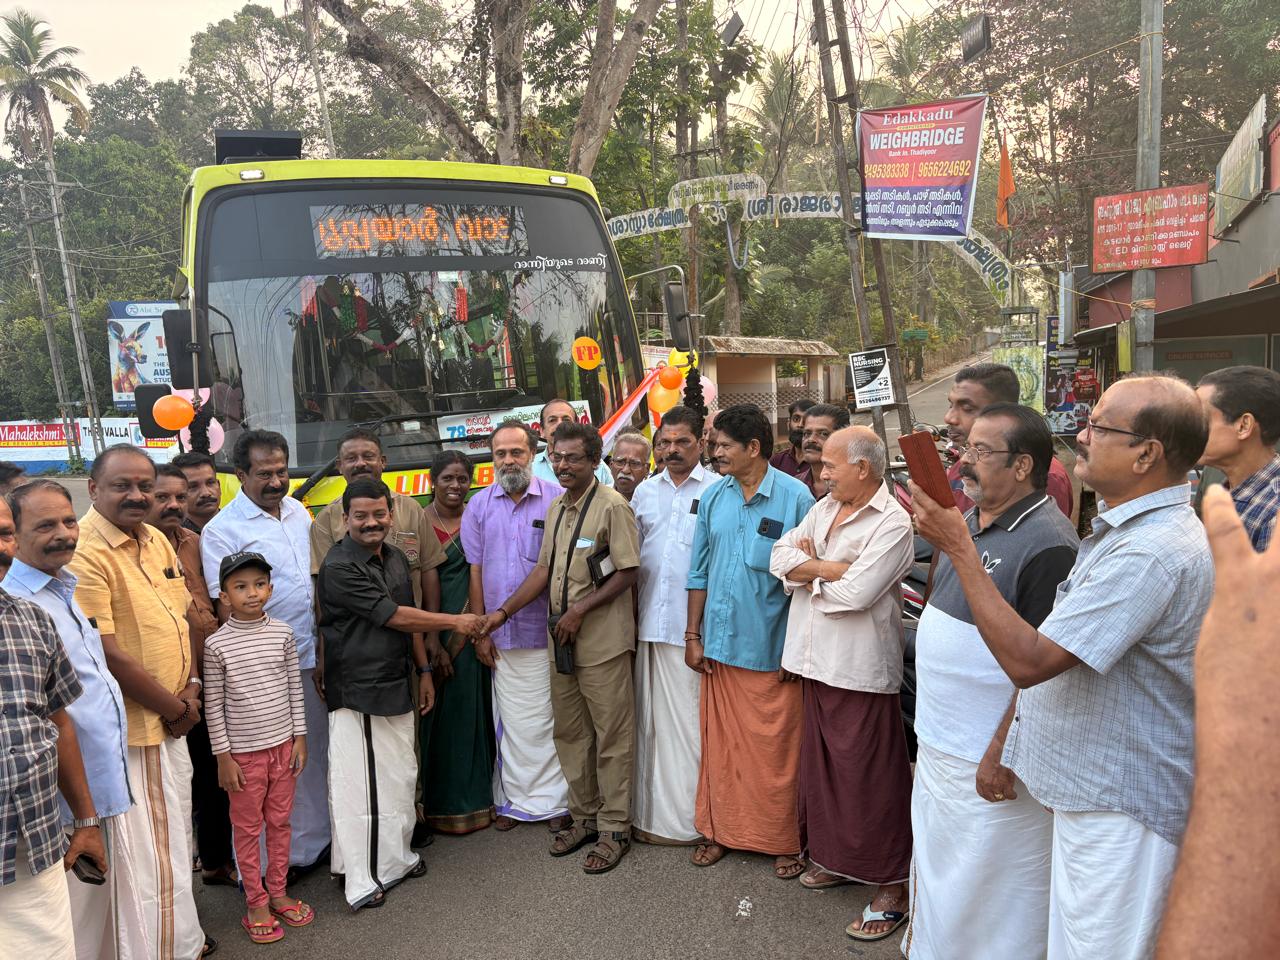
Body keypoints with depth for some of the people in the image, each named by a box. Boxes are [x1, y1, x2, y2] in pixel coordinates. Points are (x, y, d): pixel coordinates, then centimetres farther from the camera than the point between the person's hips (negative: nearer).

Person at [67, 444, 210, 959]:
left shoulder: (157, 541, 7)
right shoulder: (85, 554, -19)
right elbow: (107, 653, -21)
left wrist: (190, 686, 1)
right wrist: (174, 708, -11)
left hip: (171, 720, 8)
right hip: (132, 728, -8)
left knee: (174, 838, 21)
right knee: (150, 851, 3)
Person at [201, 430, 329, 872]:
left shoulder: (299, 512, 7)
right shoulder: (221, 530, -12)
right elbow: (228, 608, -13)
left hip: (309, 659, 6)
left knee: (314, 754, 17)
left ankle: (312, 843, 33)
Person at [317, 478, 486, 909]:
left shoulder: (397, 559, 9)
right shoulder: (339, 567, -16)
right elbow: (393, 615, -18)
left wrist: (424, 670, 14)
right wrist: (455, 622, -13)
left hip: (396, 686, 8)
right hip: (356, 692, -8)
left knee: (400, 775, 15)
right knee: (357, 784, 0)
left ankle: (395, 857, 30)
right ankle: (361, 879, 11)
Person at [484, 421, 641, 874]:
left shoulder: (612, 506, -12)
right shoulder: (556, 507, 12)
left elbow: (628, 574, -14)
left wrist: (581, 611, -17)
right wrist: (504, 611, 8)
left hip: (603, 642, -8)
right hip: (561, 641, 8)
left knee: (611, 736, 3)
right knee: (569, 733, 16)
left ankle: (614, 827, 16)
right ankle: (584, 816, 31)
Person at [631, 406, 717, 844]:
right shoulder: (644, 492, 14)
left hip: (695, 624, -5)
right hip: (651, 623, 5)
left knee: (692, 721, 0)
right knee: (651, 719, 10)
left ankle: (693, 817, 12)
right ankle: (654, 812, 22)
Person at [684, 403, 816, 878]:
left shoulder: (795, 497, -9)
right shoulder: (713, 497, 4)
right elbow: (699, 572, 10)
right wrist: (692, 635, 7)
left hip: (772, 648, -4)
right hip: (720, 644, 4)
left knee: (777, 750, 7)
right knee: (720, 744, 13)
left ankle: (784, 840, 24)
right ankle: (721, 829, 30)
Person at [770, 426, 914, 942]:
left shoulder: (892, 522, -13)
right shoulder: (824, 508, 11)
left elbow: (856, 593, -21)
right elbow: (781, 555, 3)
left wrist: (808, 569, -4)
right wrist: (833, 568, -12)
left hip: (862, 669, -7)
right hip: (817, 661, 8)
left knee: (870, 778, 1)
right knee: (822, 765, 17)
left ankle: (891, 886, 15)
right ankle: (835, 858, 35)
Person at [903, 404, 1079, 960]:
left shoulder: (1049, 544, -22)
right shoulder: (969, 524, 7)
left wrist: (1002, 755, -22)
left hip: (990, 759, -9)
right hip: (939, 747, 9)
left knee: (991, 893, 9)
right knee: (937, 871, 25)